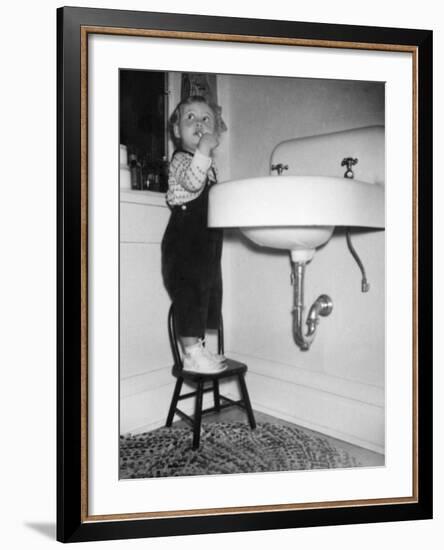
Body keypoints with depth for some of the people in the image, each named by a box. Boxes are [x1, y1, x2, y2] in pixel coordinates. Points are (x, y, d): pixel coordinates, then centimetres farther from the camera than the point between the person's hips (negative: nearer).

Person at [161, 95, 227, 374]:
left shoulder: (210, 164, 18)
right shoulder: (180, 160, -8)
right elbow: (191, 182, -31)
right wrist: (203, 150, -38)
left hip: (206, 243, 10)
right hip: (184, 243, -9)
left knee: (208, 293, 13)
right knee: (190, 294, -10)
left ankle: (198, 349, 23)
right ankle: (192, 354, -5)